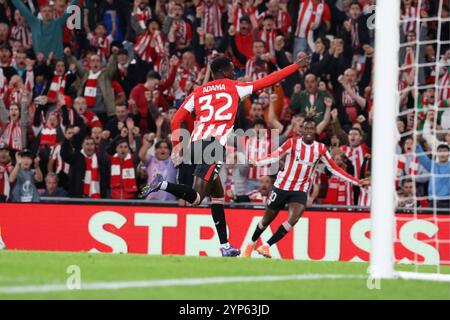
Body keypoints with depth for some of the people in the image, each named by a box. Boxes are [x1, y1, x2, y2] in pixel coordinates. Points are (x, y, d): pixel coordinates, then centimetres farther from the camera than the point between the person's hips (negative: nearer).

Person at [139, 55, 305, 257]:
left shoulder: (198, 92, 21)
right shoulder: (234, 87, 12)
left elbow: (176, 121, 14)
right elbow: (267, 81, 16)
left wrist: (176, 148, 22)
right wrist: (296, 66, 26)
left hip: (195, 144, 6)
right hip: (214, 145, -6)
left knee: (217, 194, 18)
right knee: (196, 198, -11)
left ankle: (225, 246, 17)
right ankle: (163, 185, -32)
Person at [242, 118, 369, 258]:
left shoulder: (320, 149, -1)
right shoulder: (292, 143, -9)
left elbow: (334, 168, 4)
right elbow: (274, 156, -18)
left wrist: (356, 182, 0)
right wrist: (255, 162, -35)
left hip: (301, 190, 2)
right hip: (282, 187, -2)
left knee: (293, 219, -20)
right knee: (267, 219, 10)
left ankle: (266, 246, -9)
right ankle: (252, 243, 35)